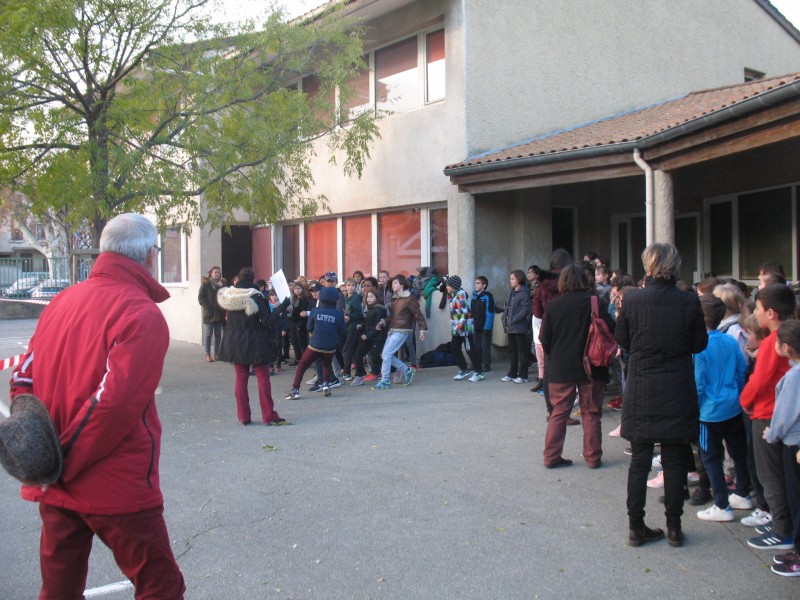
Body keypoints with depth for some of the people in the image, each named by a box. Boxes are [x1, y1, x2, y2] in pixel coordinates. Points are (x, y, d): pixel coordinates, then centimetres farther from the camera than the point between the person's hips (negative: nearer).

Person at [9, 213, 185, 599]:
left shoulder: (62, 302, 6)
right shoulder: (142, 315, -15)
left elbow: (22, 380, 7)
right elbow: (114, 403, -23)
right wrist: (64, 464, -13)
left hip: (56, 490, 7)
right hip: (117, 488, -7)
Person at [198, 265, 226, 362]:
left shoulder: (222, 283, 11)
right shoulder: (206, 283, 0)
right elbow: (201, 297, -5)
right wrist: (207, 307, -13)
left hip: (220, 313, 4)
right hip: (209, 313, -4)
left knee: (218, 334, 7)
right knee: (208, 334, 0)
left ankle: (216, 354, 13)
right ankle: (208, 355, 3)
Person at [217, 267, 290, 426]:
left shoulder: (230, 296, -1)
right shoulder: (255, 297, -16)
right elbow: (267, 321, -17)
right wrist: (283, 306, -13)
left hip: (235, 343, 5)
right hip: (255, 343, -5)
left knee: (241, 378, 11)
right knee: (263, 377, 1)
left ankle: (243, 416, 12)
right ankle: (269, 416, -1)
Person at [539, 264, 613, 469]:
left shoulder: (554, 304, -3)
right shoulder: (595, 302, -8)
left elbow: (544, 338, 0)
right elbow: (610, 330, -10)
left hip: (561, 368, 2)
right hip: (591, 367, -1)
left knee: (559, 412, 11)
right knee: (591, 413, 10)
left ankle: (552, 456, 12)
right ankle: (592, 457, 14)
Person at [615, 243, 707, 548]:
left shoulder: (632, 299, -10)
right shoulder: (689, 301, -9)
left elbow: (622, 340, 1)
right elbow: (699, 344, 0)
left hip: (641, 390, 0)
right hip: (677, 392, 0)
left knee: (639, 459, 10)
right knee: (675, 460, 11)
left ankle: (636, 527, 15)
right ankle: (674, 527, 18)